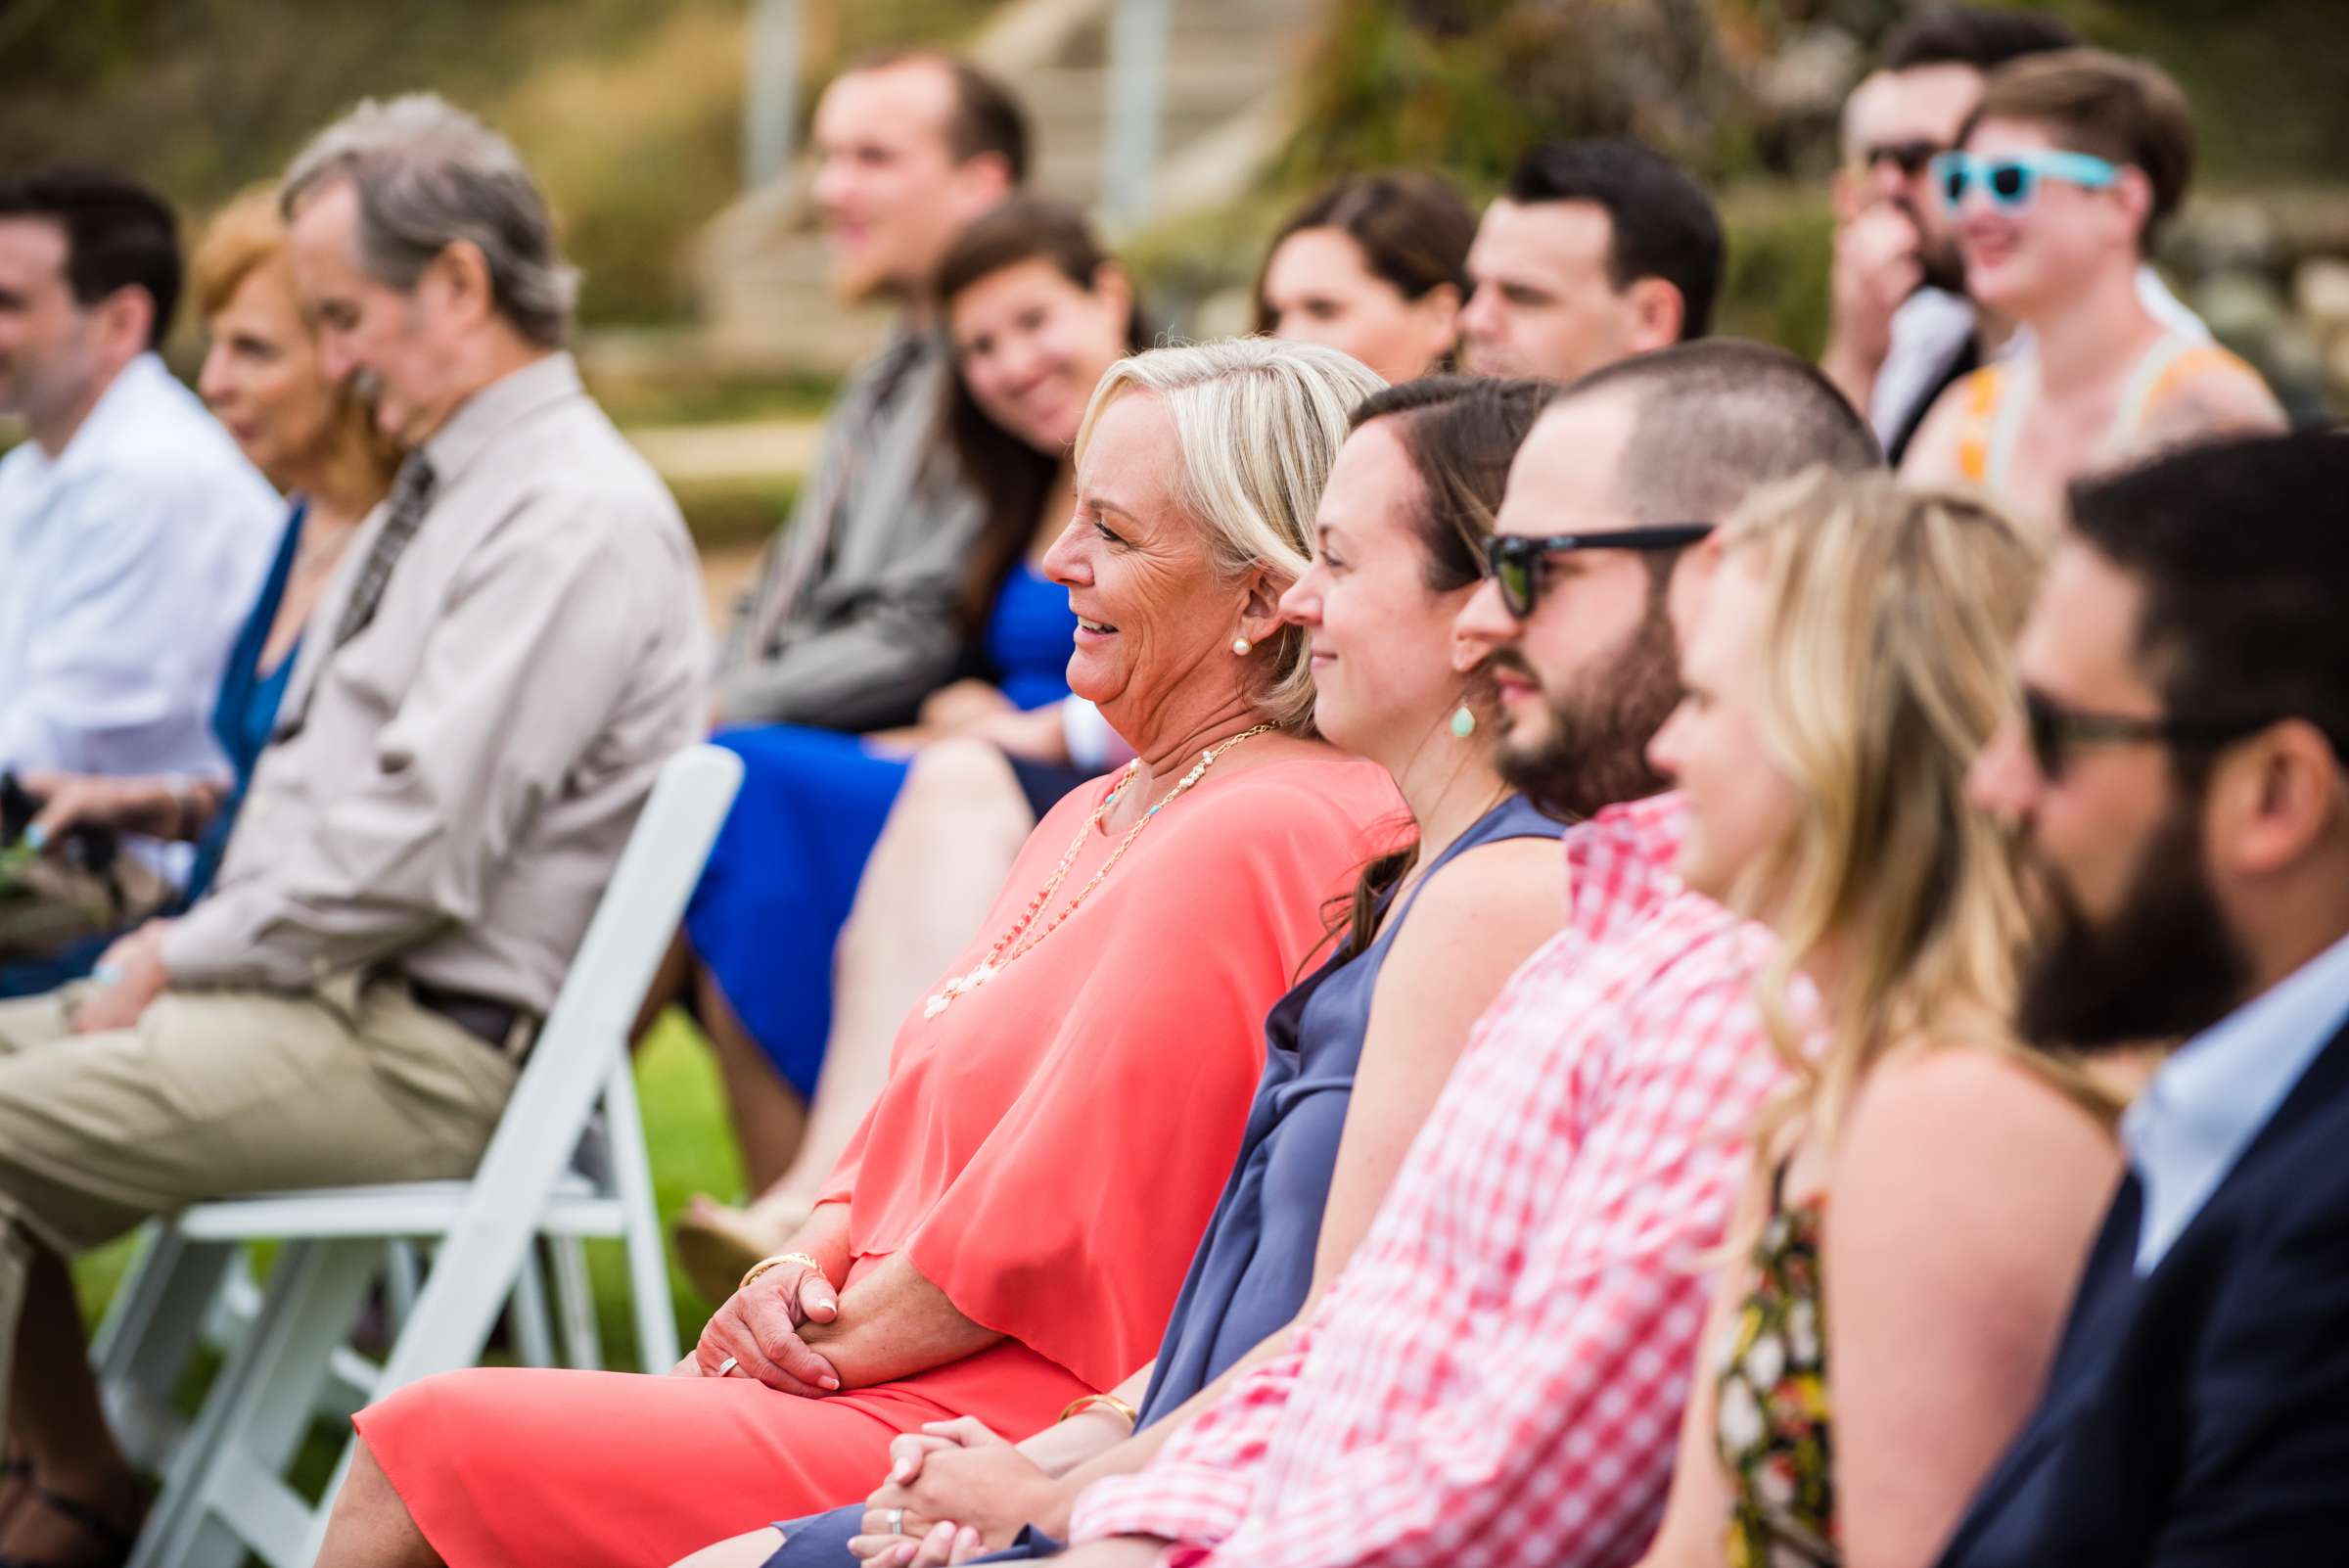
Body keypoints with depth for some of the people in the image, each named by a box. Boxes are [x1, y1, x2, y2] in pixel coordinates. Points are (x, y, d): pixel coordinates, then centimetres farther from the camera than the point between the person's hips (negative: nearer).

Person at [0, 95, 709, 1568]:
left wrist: (198, 957, -12)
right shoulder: (447, 487, 17)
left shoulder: (577, 519, -16)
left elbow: (419, 848, -23)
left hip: (424, 1049, -10)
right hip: (314, 973, 10)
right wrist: (199, 939, 7)